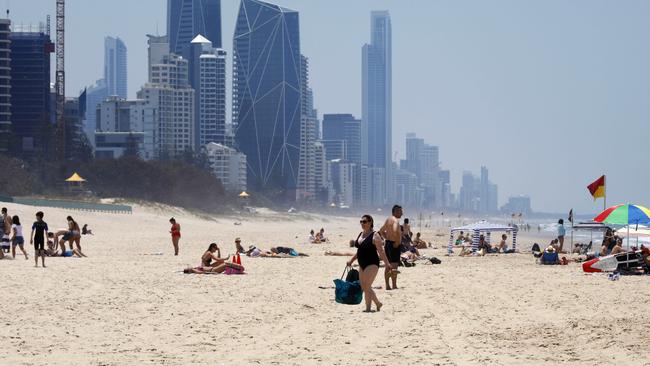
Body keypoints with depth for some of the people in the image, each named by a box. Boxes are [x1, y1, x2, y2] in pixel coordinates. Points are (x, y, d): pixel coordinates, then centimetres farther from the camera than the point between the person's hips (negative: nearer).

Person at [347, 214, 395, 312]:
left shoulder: (375, 235, -10)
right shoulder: (360, 234, 13)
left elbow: (381, 251, -13)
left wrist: (387, 264, -18)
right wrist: (351, 260, 22)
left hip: (372, 264, -8)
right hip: (362, 264, 8)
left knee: (366, 287, -13)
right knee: (364, 287, 10)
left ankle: (368, 309, -7)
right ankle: (378, 303, 25)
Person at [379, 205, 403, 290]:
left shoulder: (388, 220, 15)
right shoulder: (395, 220, -15)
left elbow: (381, 231, 27)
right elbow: (395, 230, -34)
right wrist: (397, 241, -23)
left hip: (387, 243, 10)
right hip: (394, 245, -10)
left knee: (388, 266, 13)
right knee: (394, 266, -7)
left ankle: (387, 285, 17)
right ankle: (394, 286, -7)